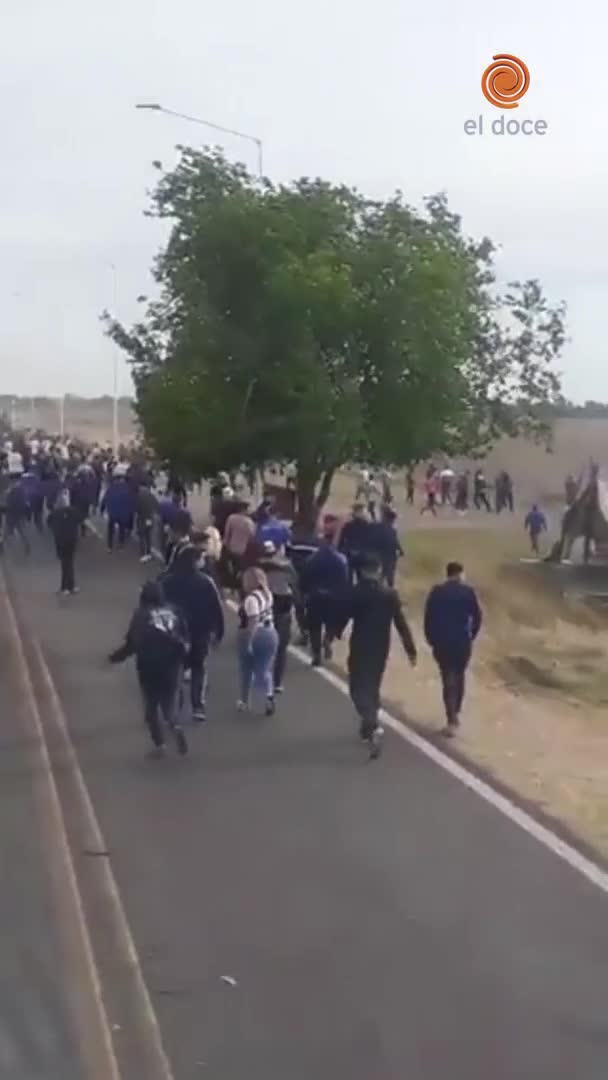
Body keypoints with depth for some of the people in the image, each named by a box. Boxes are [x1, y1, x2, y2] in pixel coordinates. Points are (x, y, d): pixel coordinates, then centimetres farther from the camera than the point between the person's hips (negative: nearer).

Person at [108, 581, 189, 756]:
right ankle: (176, 726, -18)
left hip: (149, 667, -2)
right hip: (172, 666, 2)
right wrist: (181, 658, 20)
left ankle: (159, 744, 7)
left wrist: (116, 656, 8)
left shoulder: (140, 615, -3)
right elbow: (185, 639, 5)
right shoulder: (174, 612, 5)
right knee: (170, 705, 13)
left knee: (151, 707, 13)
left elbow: (132, 643, -5)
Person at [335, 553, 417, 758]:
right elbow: (401, 624, -4)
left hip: (360, 648, -4)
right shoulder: (390, 594, -4)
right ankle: (368, 726, 31)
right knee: (372, 686, 21)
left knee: (358, 689, 0)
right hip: (381, 649, 4)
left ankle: (373, 727, -21)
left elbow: (342, 618, -6)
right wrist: (410, 650, -1)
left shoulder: (355, 592, -11)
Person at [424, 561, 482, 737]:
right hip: (463, 642, 0)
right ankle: (456, 714, 28)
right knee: (459, 677, 20)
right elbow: (477, 616, -5)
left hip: (441, 643, 0)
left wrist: (431, 639, 7)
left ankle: (452, 721, -4)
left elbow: (428, 617, -4)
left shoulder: (436, 592, -4)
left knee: (448, 679, 4)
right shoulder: (468, 592, -5)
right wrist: (471, 636, 10)